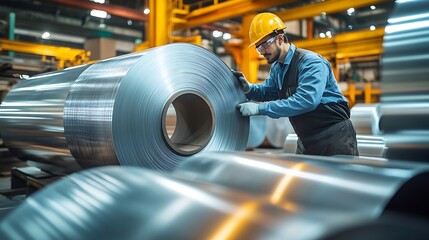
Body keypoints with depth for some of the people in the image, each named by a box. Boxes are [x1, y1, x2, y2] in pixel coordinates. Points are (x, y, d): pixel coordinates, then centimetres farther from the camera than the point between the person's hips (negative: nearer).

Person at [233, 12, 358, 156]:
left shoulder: (310, 62, -20)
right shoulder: (276, 68, 6)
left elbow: (306, 100, -34)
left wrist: (259, 108, -33)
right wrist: (248, 88, -7)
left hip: (334, 137, -8)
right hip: (307, 140, 8)